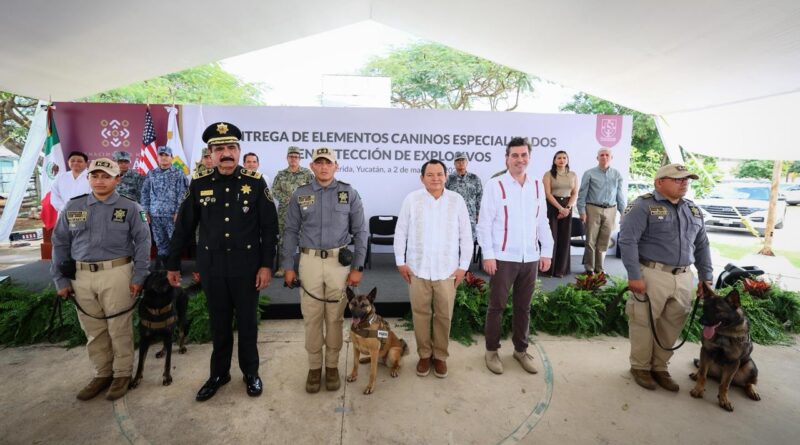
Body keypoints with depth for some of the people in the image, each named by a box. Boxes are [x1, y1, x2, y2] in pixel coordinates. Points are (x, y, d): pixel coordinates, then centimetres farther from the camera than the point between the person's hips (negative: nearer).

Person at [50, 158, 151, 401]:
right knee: (93, 330, 13)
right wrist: (60, 279, 7)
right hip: (81, 276, 4)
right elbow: (60, 243, 12)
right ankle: (102, 374, 29)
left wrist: (138, 276, -7)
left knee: (119, 328, 4)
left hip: (116, 274, -3)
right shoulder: (73, 207, 8)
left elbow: (142, 241, -1)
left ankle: (122, 374, 20)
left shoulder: (130, 207, 0)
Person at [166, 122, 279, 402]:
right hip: (212, 266, 2)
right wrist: (173, 264, 9)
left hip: (247, 265, -2)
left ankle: (250, 372, 31)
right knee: (218, 323, 16)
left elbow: (269, 227, -6)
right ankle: (219, 373, 35)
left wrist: (266, 264, -9)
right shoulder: (199, 184, -1)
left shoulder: (256, 182, -7)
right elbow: (184, 227, 6)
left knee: (247, 322, 12)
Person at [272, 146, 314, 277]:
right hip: (284, 211, 2)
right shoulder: (281, 174, 10)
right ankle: (283, 266, 13)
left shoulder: (307, 173, 2)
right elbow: (275, 190, 4)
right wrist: (288, 200, -11)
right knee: (283, 238, 5)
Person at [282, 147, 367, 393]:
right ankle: (314, 366, 26)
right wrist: (288, 266, 3)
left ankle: (332, 365, 26)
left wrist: (358, 267, -3)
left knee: (335, 317, 9)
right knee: (311, 317, 8)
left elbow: (360, 232, 0)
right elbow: (291, 231, 6)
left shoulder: (349, 193, -1)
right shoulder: (300, 195, 3)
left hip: (339, 261, -1)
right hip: (309, 261, 1)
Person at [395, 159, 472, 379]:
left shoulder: (457, 200, -2)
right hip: (417, 269, 0)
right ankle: (424, 354, 30)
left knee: (444, 315, 10)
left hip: (447, 270, 0)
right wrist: (400, 262, 1)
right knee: (420, 314, 11)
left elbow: (466, 236, 2)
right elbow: (400, 232, 3)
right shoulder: (411, 199, -3)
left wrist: (463, 266, 0)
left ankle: (440, 356, 30)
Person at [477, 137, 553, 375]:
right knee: (496, 306, 7)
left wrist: (546, 251, 9)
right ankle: (492, 351, 24)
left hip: (530, 258, 5)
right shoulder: (494, 185, -7)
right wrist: (488, 255, -12)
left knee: (524, 307, 16)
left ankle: (521, 350, 32)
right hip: (504, 258, -4)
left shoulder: (537, 186, 9)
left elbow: (542, 222, 13)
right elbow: (484, 223, -8)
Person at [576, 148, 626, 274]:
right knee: (591, 240, -1)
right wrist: (582, 211, -8)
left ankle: (599, 268, 18)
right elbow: (582, 194, -1)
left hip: (610, 210, 3)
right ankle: (589, 268, 10)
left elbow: (620, 194, 10)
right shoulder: (589, 173, 0)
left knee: (604, 242, 7)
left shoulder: (617, 174, 9)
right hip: (593, 209, -3)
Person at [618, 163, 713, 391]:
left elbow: (702, 246, 20)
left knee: (671, 326, 12)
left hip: (683, 278, 7)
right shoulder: (643, 206, -8)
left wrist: (707, 278, 15)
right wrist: (634, 276, -19)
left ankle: (660, 367, 30)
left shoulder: (694, 210, 15)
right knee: (644, 323, 3)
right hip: (652, 275, -6)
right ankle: (640, 367, 22)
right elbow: (628, 241, -15)